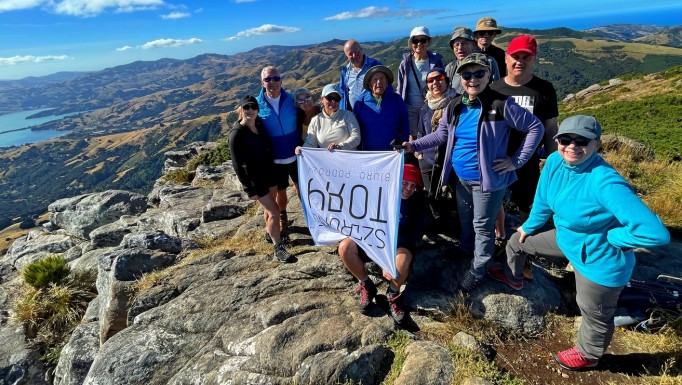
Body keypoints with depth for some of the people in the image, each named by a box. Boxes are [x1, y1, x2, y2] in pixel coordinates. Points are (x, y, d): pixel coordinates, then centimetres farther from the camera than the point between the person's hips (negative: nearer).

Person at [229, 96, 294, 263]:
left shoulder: (260, 124, -1)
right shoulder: (237, 133, -19)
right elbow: (237, 165, -18)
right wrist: (249, 189, -18)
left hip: (270, 173, 6)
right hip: (254, 179, -6)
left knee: (269, 208, 23)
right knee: (275, 212, -6)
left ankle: (269, 232, 46)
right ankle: (278, 248, 10)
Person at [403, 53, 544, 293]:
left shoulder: (501, 105, -17)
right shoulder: (454, 107, 0)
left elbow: (536, 128, -12)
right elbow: (442, 134, 9)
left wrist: (516, 161, -14)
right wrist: (413, 145, -3)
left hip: (487, 179, -5)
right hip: (461, 177, 6)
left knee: (482, 226, 8)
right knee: (464, 219, 24)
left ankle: (478, 270, 26)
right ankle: (465, 250, 49)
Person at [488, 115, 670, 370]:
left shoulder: (605, 183, -37)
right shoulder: (555, 161, -15)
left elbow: (656, 233, -39)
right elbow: (543, 199, 4)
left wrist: (606, 237, -25)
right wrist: (529, 226, 17)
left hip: (599, 263, -7)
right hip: (566, 238, 8)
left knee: (594, 313, 16)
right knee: (518, 241, 23)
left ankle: (588, 355, 48)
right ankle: (513, 278, 55)